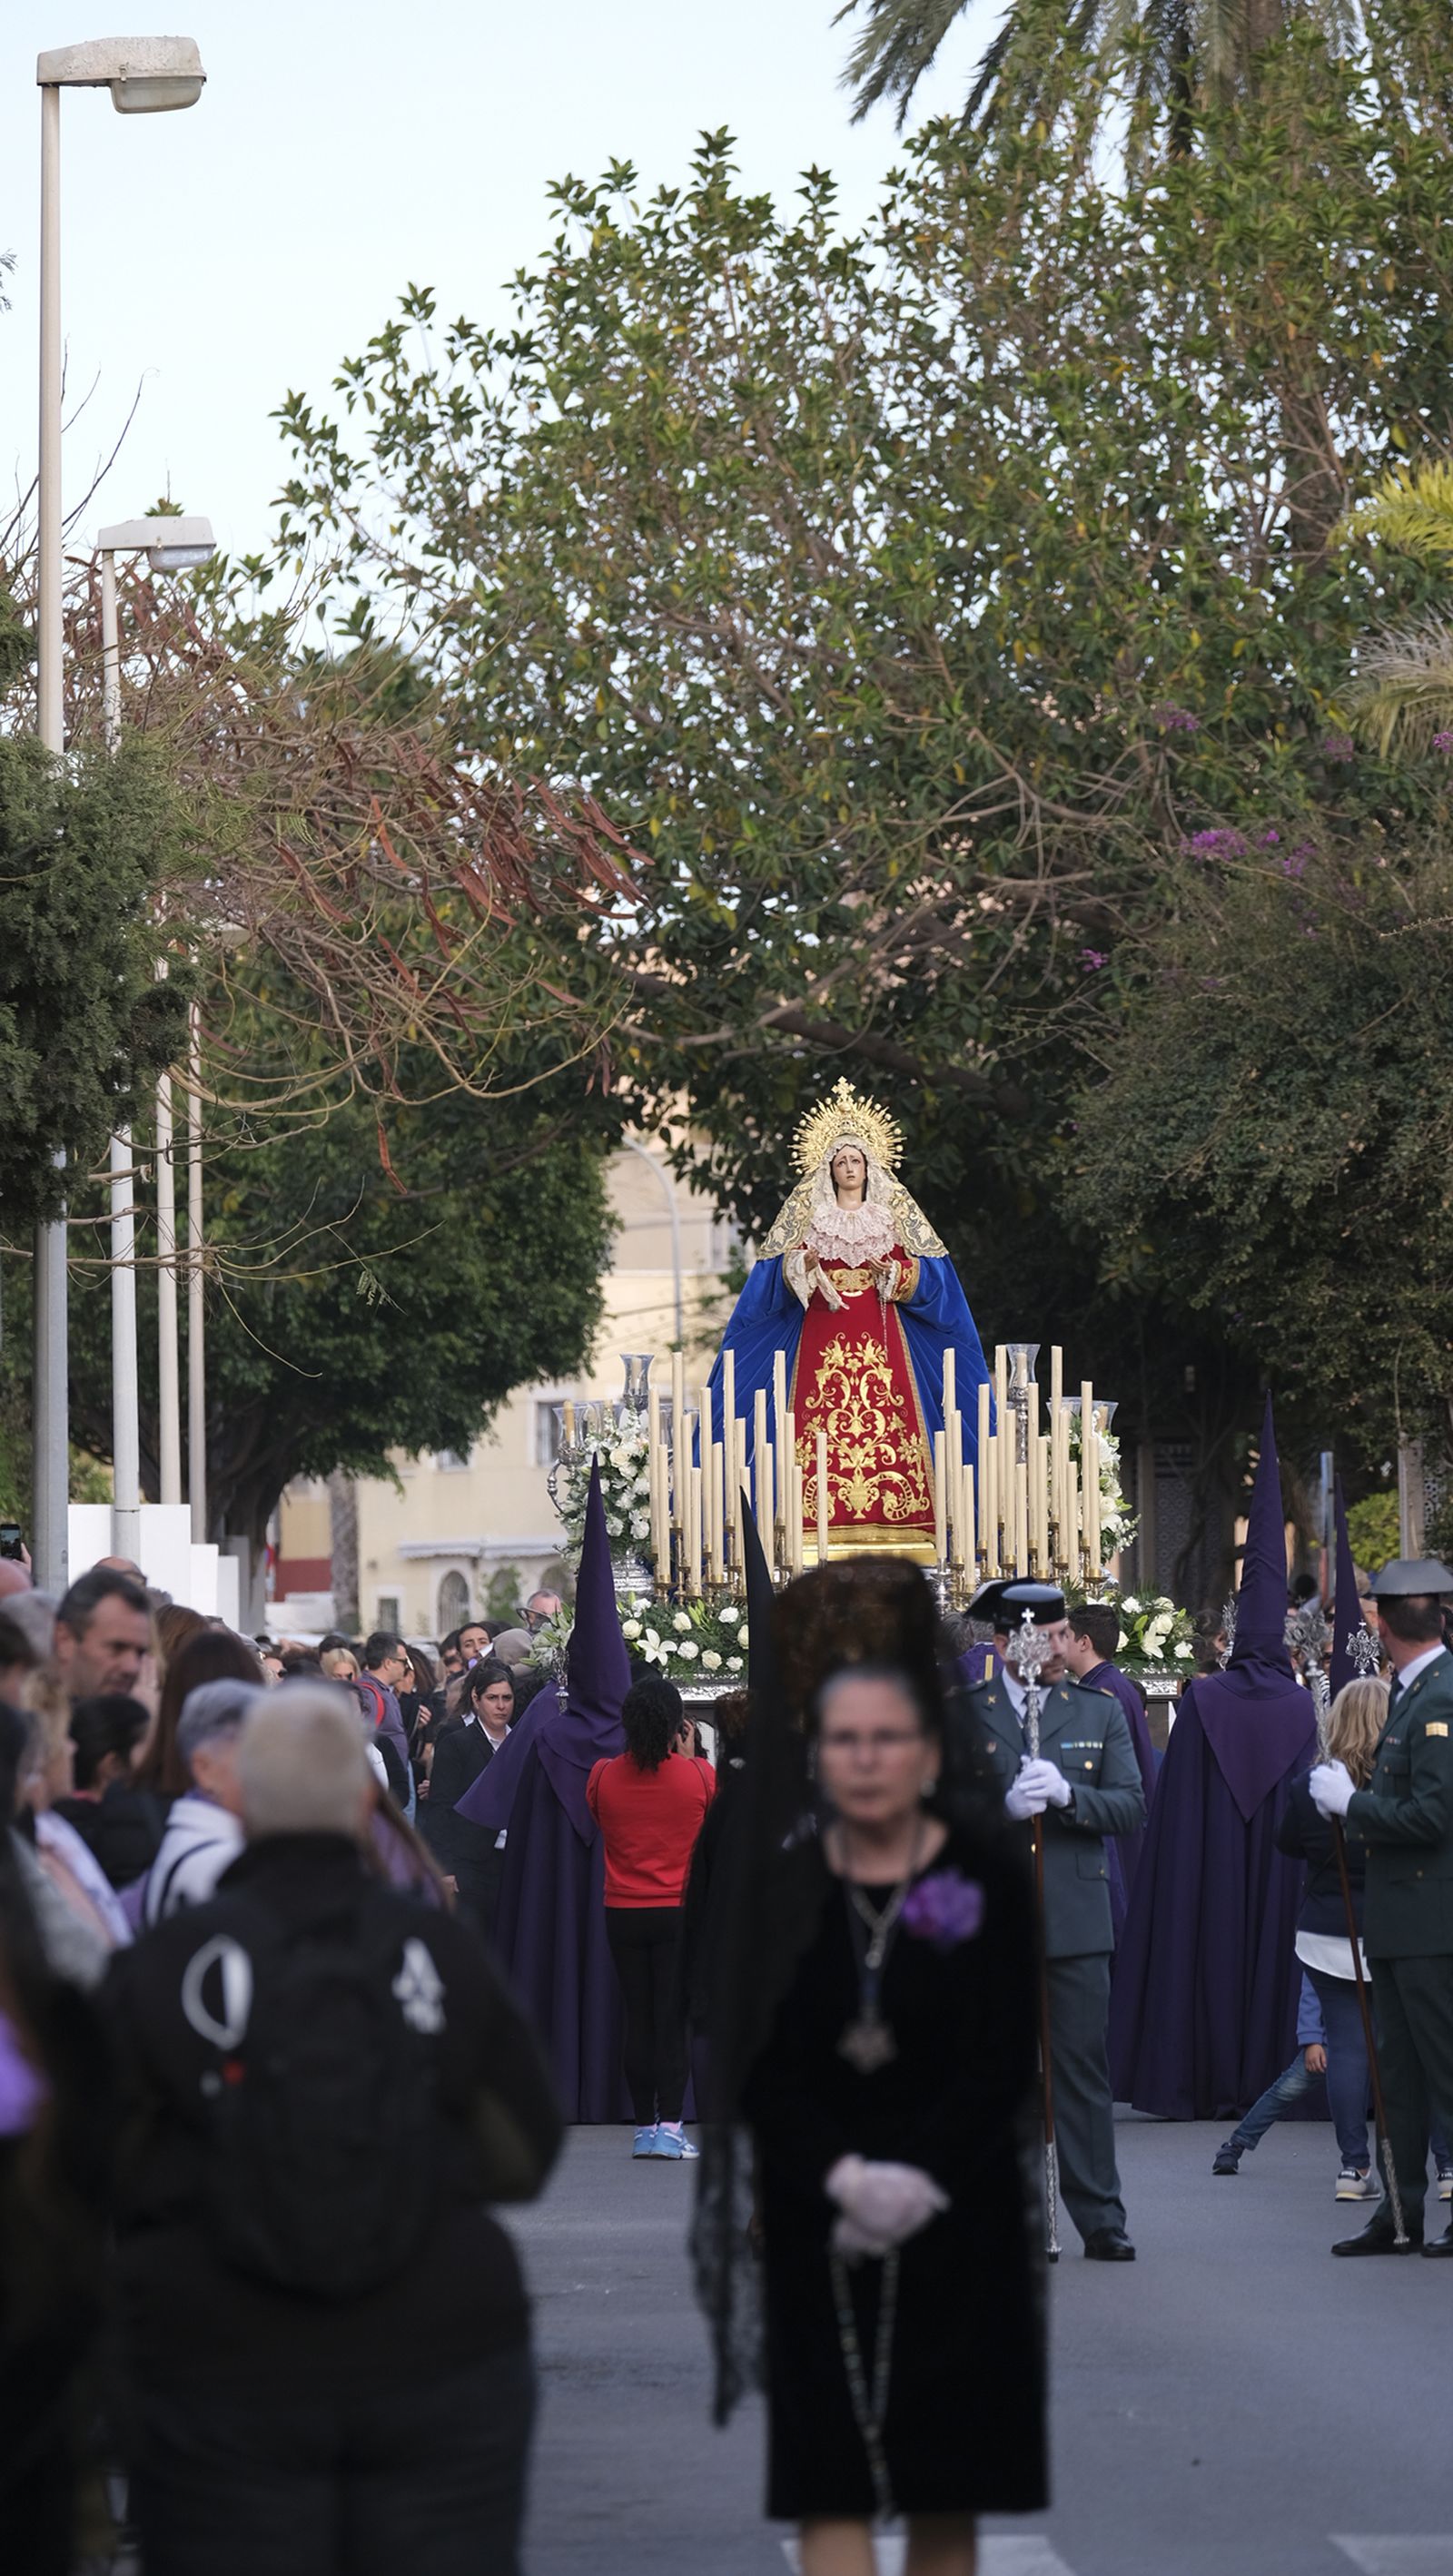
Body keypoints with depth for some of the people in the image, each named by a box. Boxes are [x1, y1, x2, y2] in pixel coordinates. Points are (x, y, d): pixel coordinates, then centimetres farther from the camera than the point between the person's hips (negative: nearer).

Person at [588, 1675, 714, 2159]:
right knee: (673, 2020, 0)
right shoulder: (699, 1776, -10)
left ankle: (644, 2127, 13)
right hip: (681, 1913, -2)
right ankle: (670, 2126, -6)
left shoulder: (603, 1777, -6)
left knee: (638, 2019, 10)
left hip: (623, 1914, 2)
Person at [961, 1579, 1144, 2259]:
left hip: (1075, 1918, 1)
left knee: (1083, 2071, -1)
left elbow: (1131, 1805, 2)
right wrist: (1003, 1806, -17)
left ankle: (1100, 2219, 3)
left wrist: (1067, 1796, -15)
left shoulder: (1100, 1710, 9)